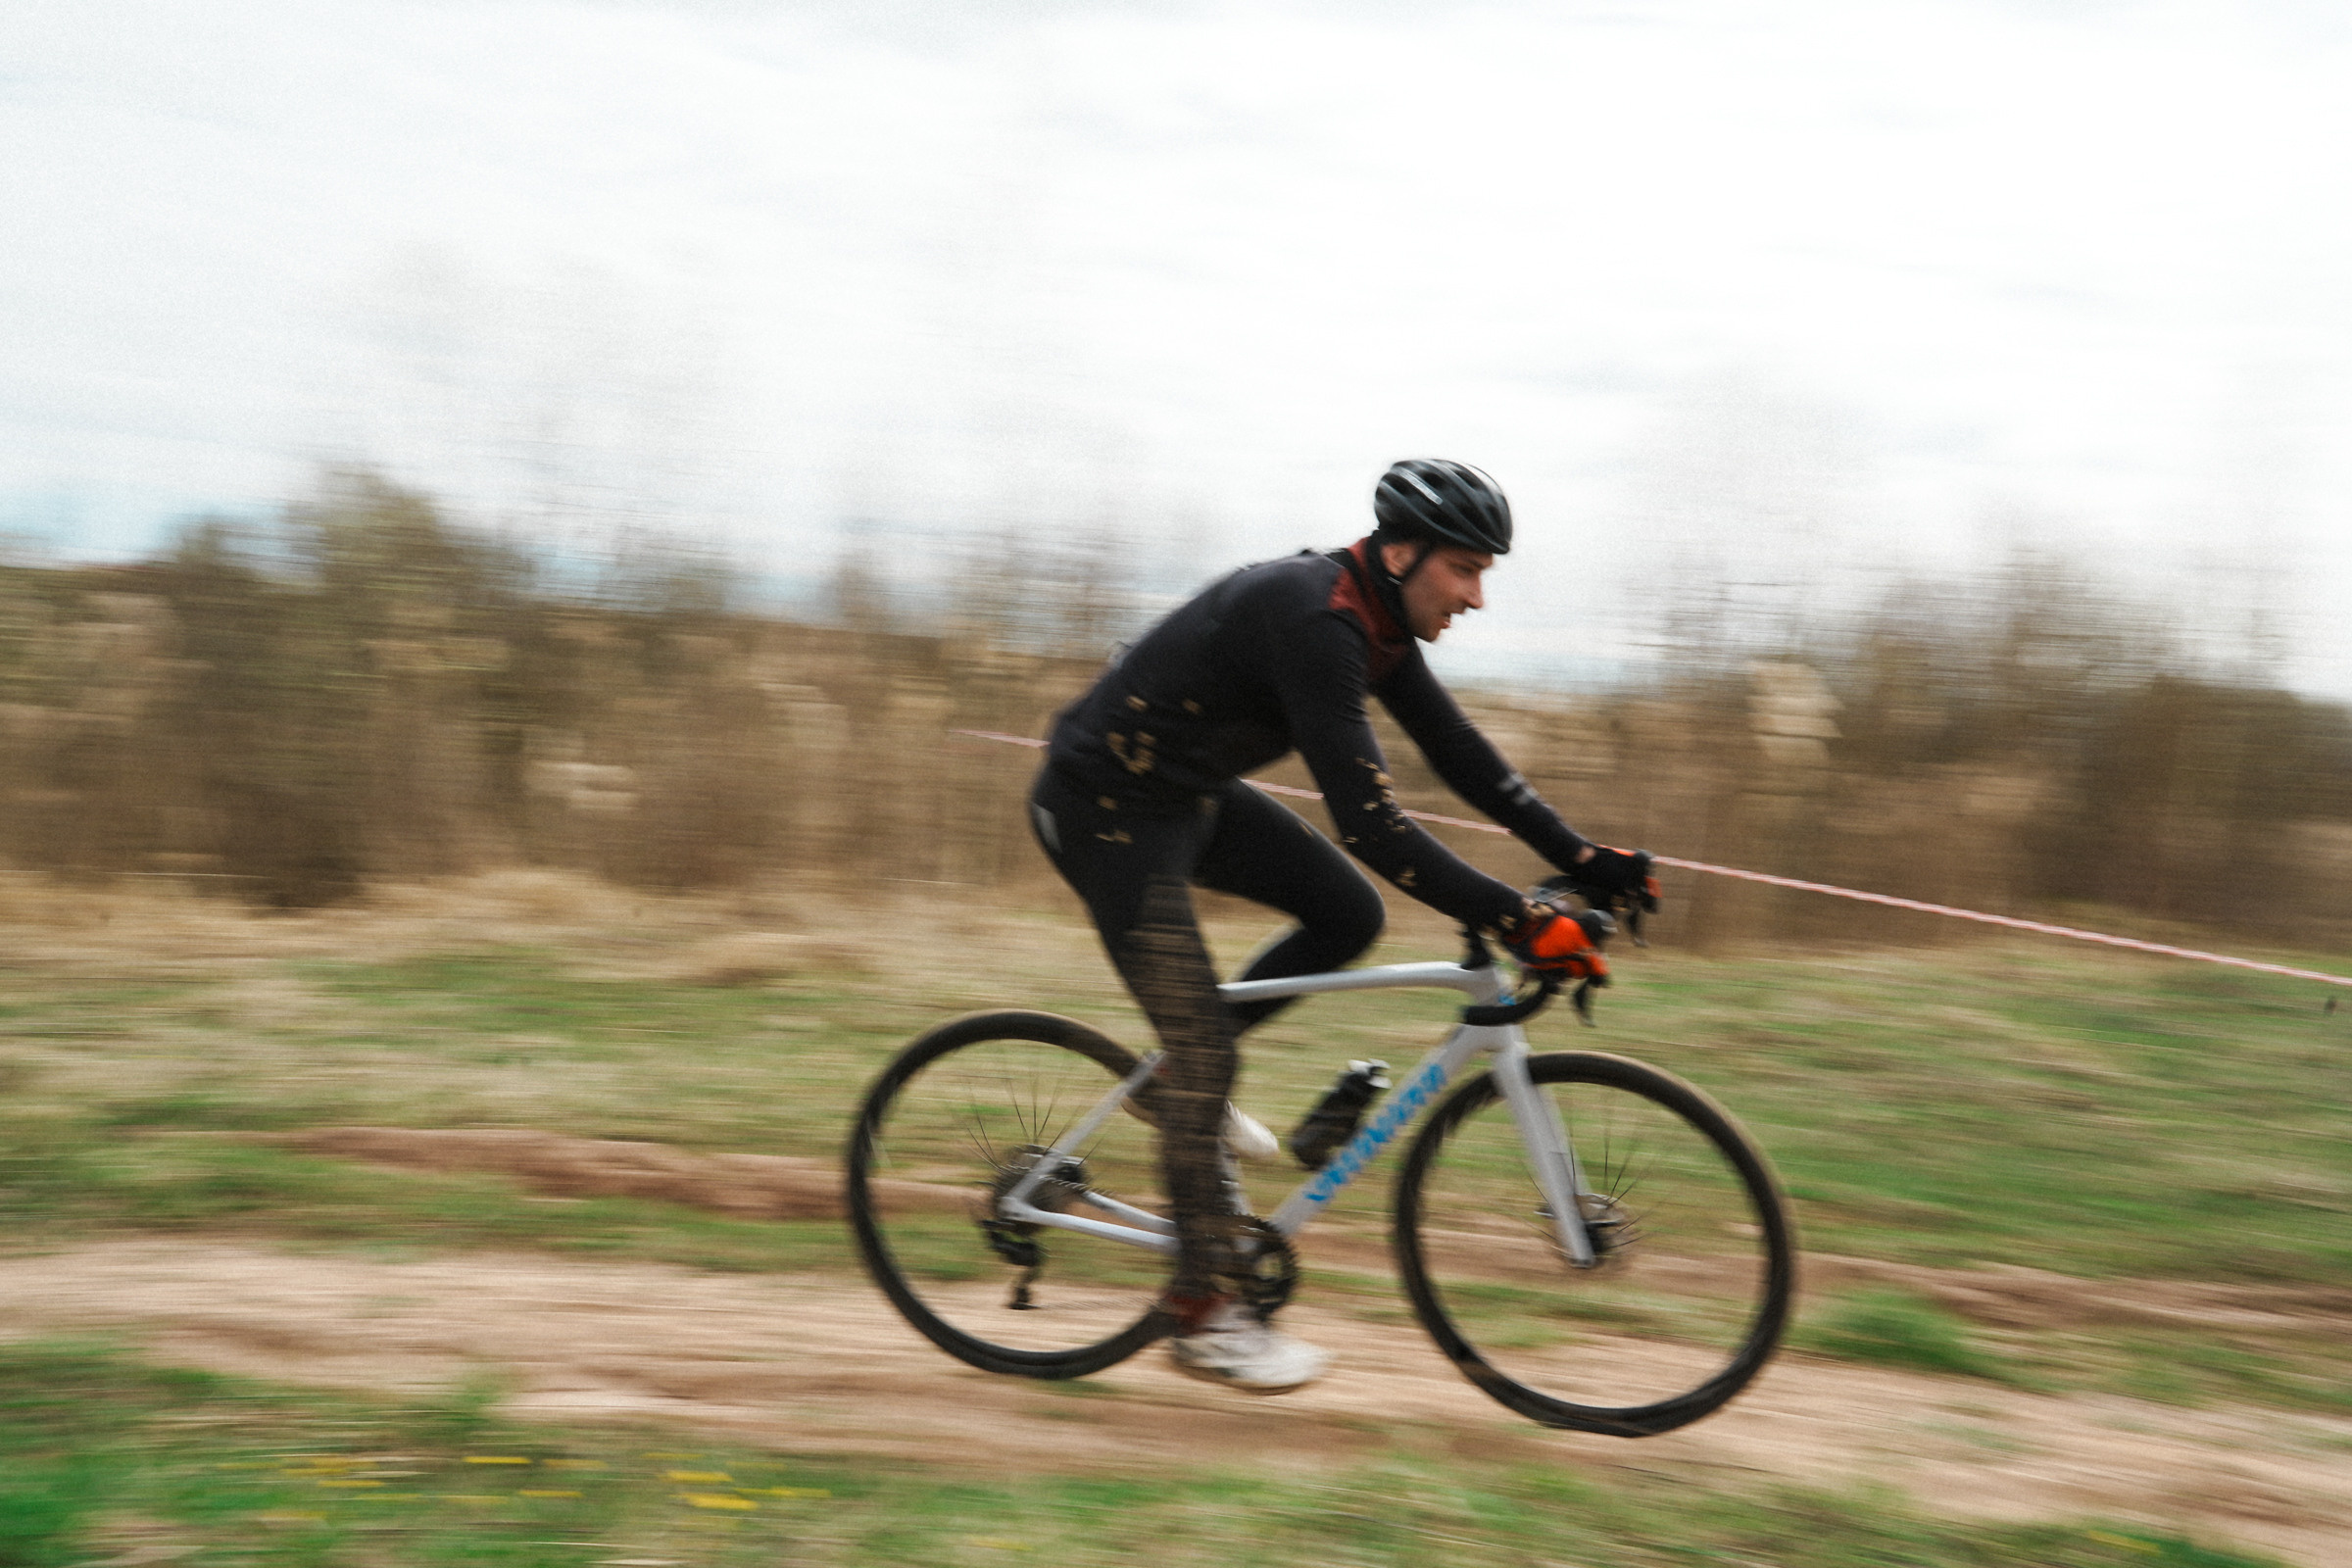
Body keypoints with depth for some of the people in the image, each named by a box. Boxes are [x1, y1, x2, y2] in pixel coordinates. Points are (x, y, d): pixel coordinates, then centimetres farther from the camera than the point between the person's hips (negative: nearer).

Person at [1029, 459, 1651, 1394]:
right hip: (1105, 807, -9)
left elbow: (1460, 755, 7)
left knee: (1349, 916, 2)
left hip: (1186, 793, 9)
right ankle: (1203, 1311, 2)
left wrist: (1585, 861, 3)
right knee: (1203, 1047, -9)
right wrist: (1514, 921, -34)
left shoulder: (1377, 617, 1)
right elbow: (1367, 822, -34)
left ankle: (1185, 1072, 17)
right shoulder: (1312, 619, -28)